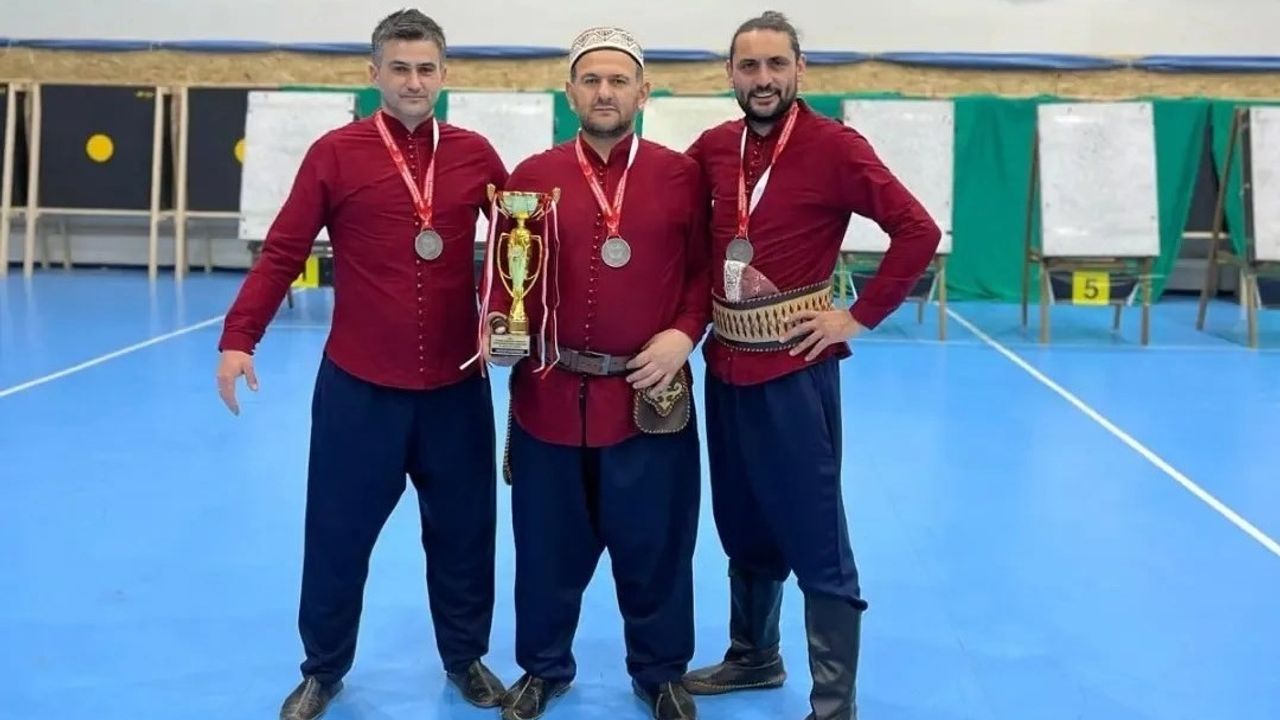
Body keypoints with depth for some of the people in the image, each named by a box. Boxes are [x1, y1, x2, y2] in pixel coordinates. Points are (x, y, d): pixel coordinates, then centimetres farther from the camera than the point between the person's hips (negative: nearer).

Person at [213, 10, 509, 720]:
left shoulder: (474, 153, 2)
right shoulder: (335, 153, -4)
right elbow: (282, 252, -6)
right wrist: (238, 337, -15)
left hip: (456, 384, 2)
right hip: (358, 383, -2)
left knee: (463, 530, 12)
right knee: (338, 532, 8)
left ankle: (466, 658, 32)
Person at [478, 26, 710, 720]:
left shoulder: (680, 175, 1)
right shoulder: (531, 176, 2)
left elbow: (706, 268, 6)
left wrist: (684, 333, -9)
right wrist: (498, 324, -12)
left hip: (650, 399, 0)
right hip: (549, 395, 1)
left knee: (654, 546, 11)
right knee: (549, 546, 13)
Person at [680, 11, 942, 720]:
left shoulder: (835, 146, -11)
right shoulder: (714, 147, 4)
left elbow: (918, 231, -14)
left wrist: (860, 316, -14)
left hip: (794, 369, -6)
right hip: (725, 366, 6)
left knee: (816, 544, -1)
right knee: (743, 529, 19)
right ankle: (753, 656, 37)